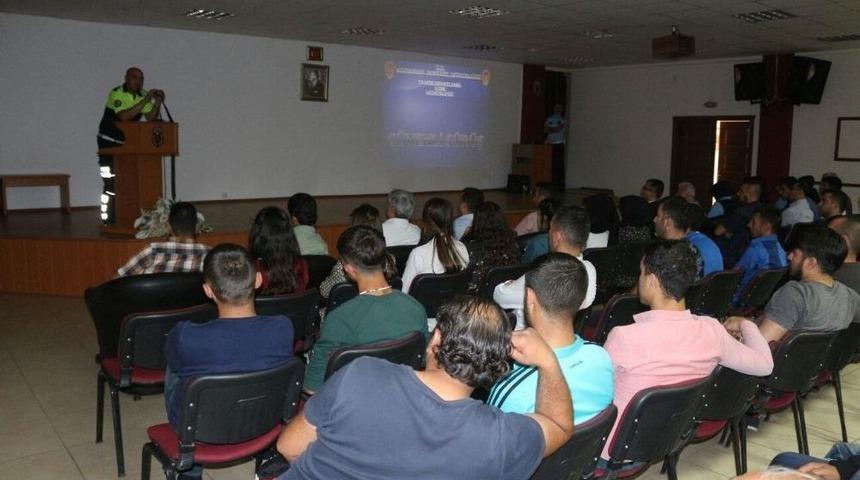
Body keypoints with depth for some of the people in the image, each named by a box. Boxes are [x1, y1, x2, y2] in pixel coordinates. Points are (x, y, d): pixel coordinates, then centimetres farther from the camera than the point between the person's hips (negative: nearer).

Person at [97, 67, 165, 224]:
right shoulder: (116, 93, -18)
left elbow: (151, 118, -7)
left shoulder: (143, 95, 0)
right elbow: (124, 116, -33)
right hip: (109, 142, -5)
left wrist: (158, 102, -21)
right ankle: (108, 219, 1)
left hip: (129, 142, 6)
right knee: (111, 182, -5)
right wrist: (145, 101, -35)